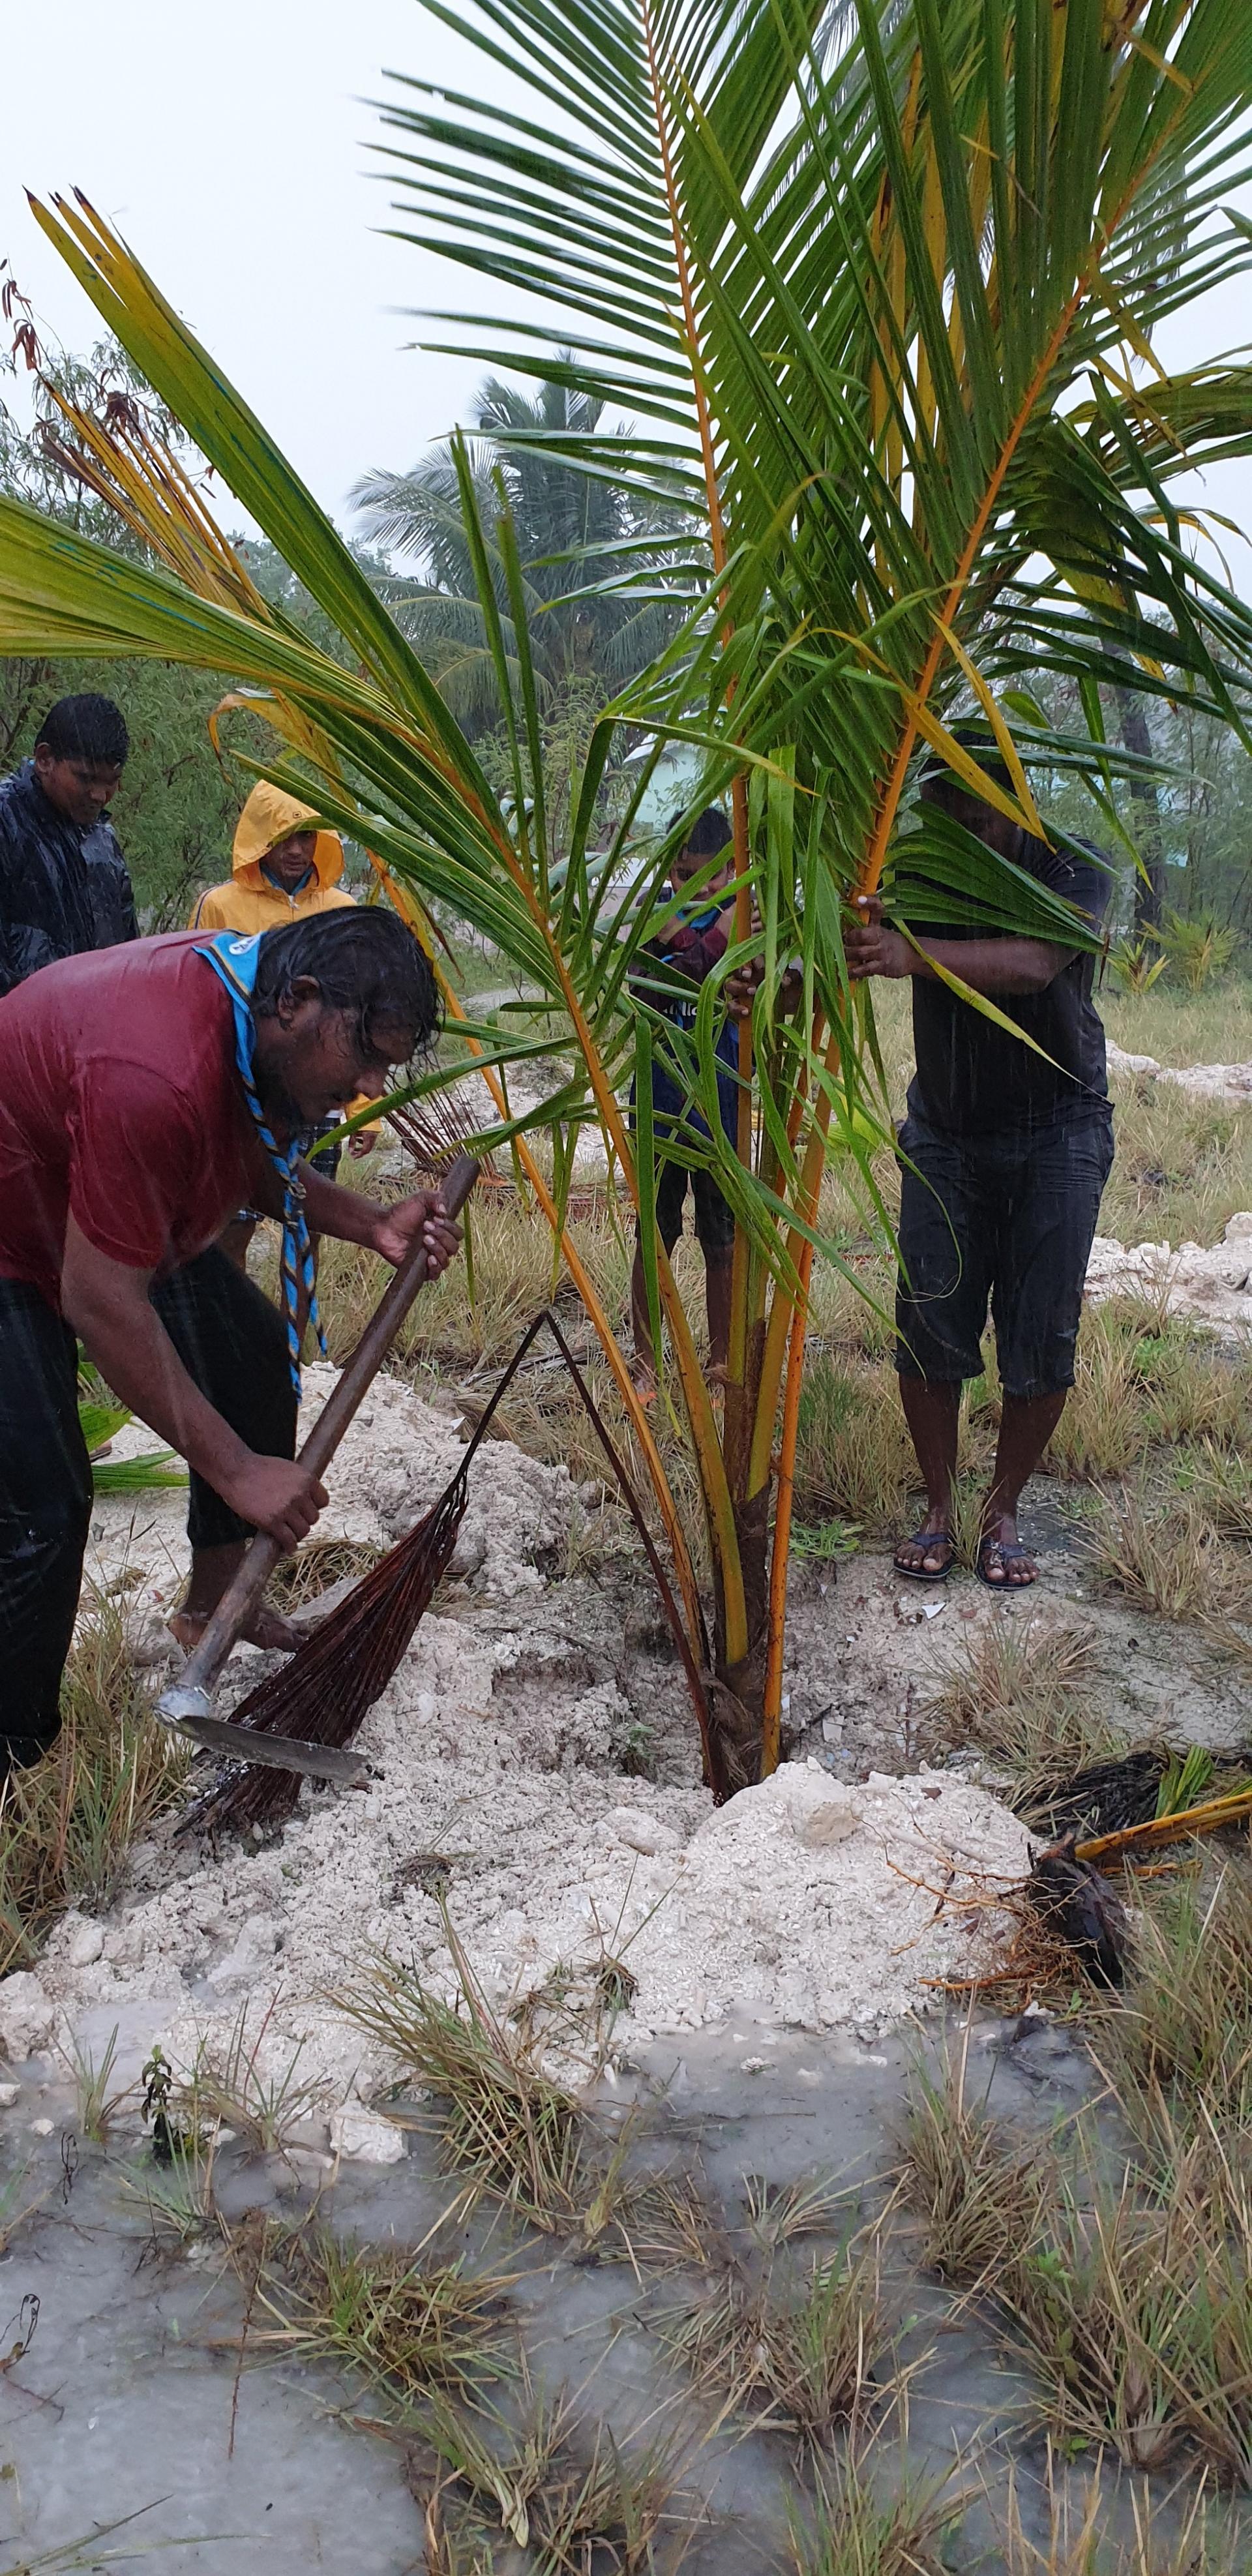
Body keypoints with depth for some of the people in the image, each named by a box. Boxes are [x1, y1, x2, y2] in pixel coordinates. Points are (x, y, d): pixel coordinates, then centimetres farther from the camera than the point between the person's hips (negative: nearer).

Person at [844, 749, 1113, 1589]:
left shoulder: (1072, 868, -16)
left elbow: (1034, 964, -36)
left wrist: (915, 955, -52)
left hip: (1057, 1133, -2)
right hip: (945, 1132, 2)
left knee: (1040, 1340, -1)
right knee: (928, 1329, -1)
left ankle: (1004, 1513, 17)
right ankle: (939, 1509, 15)